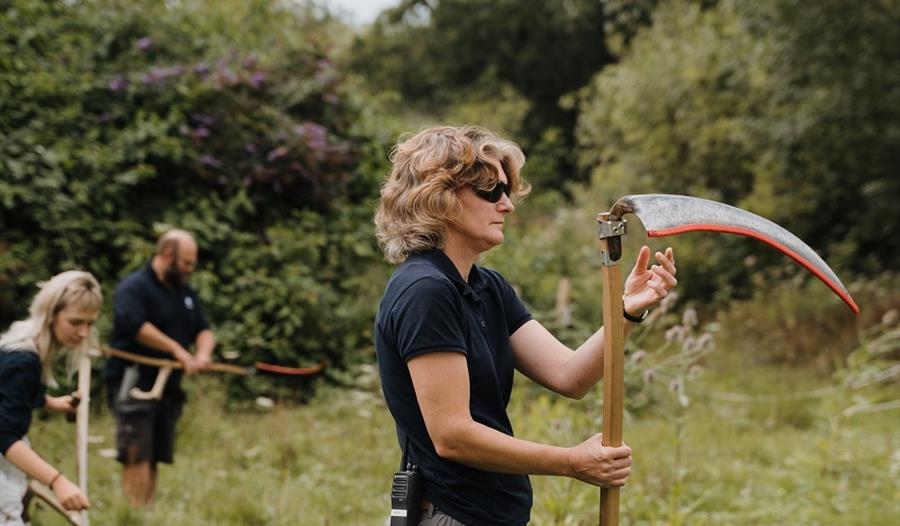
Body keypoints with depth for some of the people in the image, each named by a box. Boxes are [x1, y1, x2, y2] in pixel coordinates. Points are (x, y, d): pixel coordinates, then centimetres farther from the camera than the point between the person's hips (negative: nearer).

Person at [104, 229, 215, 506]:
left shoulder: (186, 293, 19)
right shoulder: (134, 287, -7)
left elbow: (204, 330, 16)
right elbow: (135, 325, -23)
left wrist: (203, 353, -8)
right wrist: (177, 350, -19)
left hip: (168, 386, 8)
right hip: (133, 382, -8)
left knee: (154, 459, 8)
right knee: (137, 458, -13)